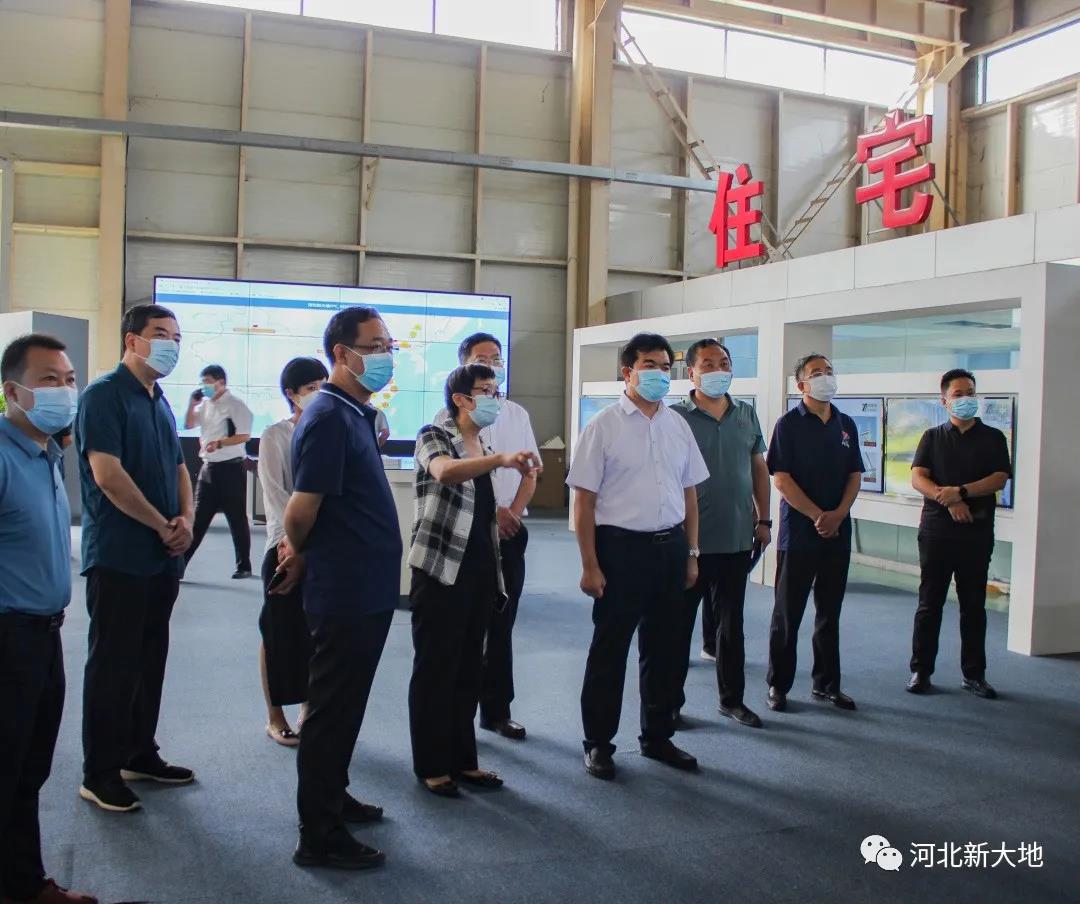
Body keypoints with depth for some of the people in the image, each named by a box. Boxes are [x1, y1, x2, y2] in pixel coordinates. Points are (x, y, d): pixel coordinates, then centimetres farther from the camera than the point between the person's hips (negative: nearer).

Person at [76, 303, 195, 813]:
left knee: (150, 659, 14)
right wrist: (164, 526, -14)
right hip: (118, 556, -8)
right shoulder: (104, 395, -11)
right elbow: (106, 474, -19)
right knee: (113, 665, 0)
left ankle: (140, 754, 26)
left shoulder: (160, 402, 14)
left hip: (162, 557, 8)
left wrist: (187, 518, 0)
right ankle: (99, 774, 10)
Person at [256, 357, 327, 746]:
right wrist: (291, 540, -16)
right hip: (287, 546, -3)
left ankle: (308, 710, 20)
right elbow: (275, 495, -8)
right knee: (280, 630, 3)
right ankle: (275, 717, 14)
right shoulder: (275, 436, -2)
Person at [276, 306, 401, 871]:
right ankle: (319, 837, 14)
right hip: (345, 591, -9)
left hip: (364, 588, 9)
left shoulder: (356, 414, 11)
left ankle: (333, 797, 37)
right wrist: (299, 556, -4)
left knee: (344, 705, 21)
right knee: (332, 710, 2)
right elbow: (302, 508, -22)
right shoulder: (329, 418, -20)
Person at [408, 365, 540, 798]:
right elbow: (445, 471, -31)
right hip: (440, 568, -7)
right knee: (434, 667, 0)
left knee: (469, 667, 12)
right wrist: (502, 459, -46)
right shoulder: (433, 435, -7)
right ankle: (430, 765, 11)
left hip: (479, 570, 7)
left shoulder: (484, 448, 16)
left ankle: (462, 758, 22)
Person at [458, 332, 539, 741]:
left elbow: (530, 472, 11)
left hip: (511, 531, 4)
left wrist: (513, 512, -6)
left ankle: (497, 709, 19)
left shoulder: (517, 414, 12)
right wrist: (490, 512, -13)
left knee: (502, 624, 9)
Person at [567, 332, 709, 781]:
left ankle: (657, 736, 30)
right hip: (621, 546, -5)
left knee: (663, 648, 15)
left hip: (670, 546, 5)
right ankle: (598, 743, 19)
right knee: (609, 650, 4)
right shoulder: (604, 426, -7)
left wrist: (691, 553, 11)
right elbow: (584, 499, -9)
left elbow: (689, 492, 14)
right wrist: (590, 565, -12)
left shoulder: (677, 425, 8)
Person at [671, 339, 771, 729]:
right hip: (690, 540, -4)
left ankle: (732, 698, 28)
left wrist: (763, 520, 10)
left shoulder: (747, 415, 9)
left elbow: (759, 469, 14)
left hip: (737, 540, 5)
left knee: (731, 623, 15)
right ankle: (671, 700, 18)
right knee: (679, 623, 6)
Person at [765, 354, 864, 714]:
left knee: (830, 613, 12)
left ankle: (827, 684, 22)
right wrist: (817, 516, -16)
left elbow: (855, 475, 9)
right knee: (787, 614, 2)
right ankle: (778, 685, 12)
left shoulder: (846, 425, 11)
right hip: (798, 532, -5)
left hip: (838, 534, 5)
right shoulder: (789, 424, -5)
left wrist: (838, 515, -7)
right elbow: (781, 479, -11)